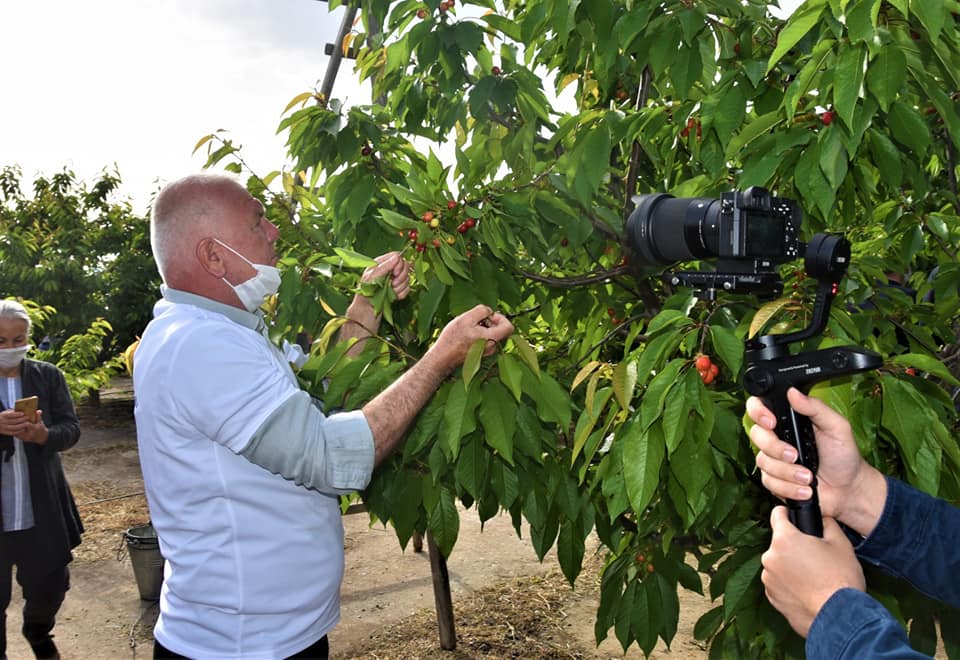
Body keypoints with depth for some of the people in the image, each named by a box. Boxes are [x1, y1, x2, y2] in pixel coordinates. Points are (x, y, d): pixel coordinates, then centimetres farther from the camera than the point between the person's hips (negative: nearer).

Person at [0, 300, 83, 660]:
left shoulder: (49, 376, 2)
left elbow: (71, 429, -2)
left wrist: (44, 435, -23)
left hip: (42, 510, 2)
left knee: (50, 585, 15)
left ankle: (38, 631, 46)